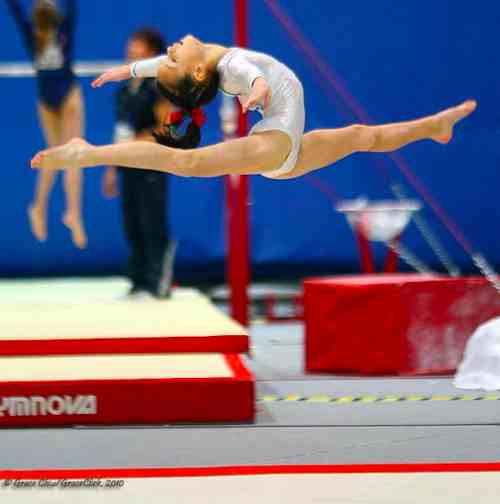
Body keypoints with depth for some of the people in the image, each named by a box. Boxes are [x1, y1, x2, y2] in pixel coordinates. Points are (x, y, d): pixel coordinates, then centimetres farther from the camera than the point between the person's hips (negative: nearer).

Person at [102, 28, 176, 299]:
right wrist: (112, 168, 18)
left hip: (151, 167, -8)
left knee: (153, 226, -7)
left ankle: (157, 284, -4)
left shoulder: (158, 88, -9)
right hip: (128, 167, 8)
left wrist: (135, 143, -20)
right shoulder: (125, 90, 15)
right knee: (132, 228, 9)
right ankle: (139, 283, 15)